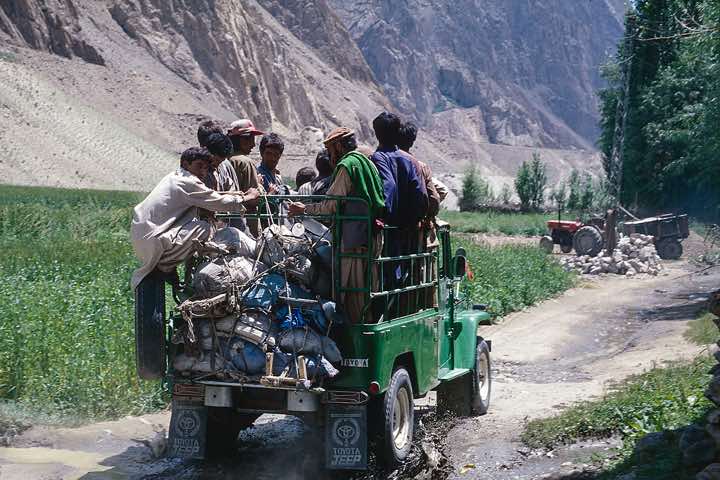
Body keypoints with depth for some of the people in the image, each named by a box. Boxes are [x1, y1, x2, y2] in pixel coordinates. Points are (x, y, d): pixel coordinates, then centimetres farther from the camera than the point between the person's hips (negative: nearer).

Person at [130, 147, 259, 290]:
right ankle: (165, 266, -6)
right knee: (203, 228, -13)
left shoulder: (174, 177, 18)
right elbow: (220, 202, -10)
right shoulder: (188, 182, -11)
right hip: (153, 241, -10)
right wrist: (246, 197, 5)